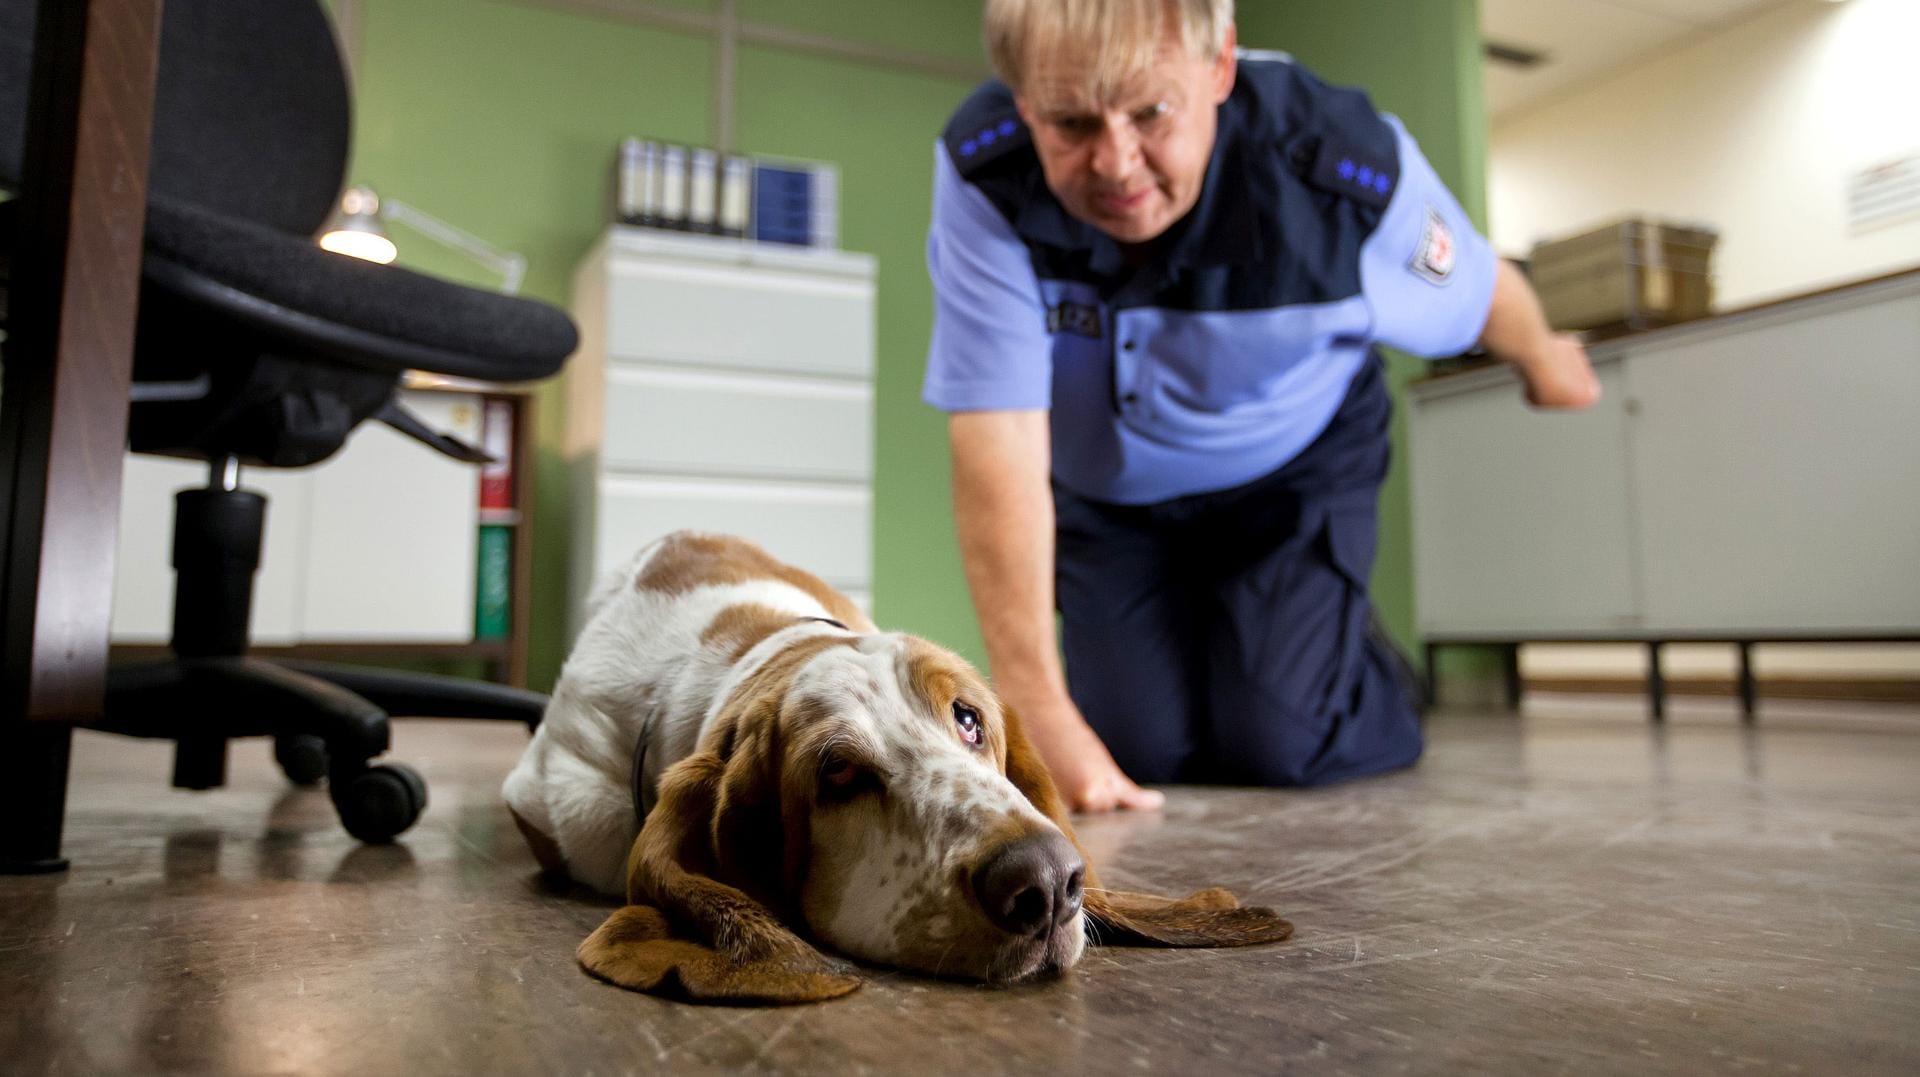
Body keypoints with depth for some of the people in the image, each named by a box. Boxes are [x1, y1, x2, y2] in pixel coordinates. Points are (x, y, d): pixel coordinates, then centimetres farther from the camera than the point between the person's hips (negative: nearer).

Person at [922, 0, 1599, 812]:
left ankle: (1367, 676, 23)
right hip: (1105, 494, 2)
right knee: (1140, 752, -6)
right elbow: (998, 449, -36)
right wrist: (1039, 714, -37)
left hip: (1291, 475, -1)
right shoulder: (982, 176, -32)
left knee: (1279, 746, -14)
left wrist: (1541, 361, 17)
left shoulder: (1351, 175, -31)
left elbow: (1483, 289, -7)